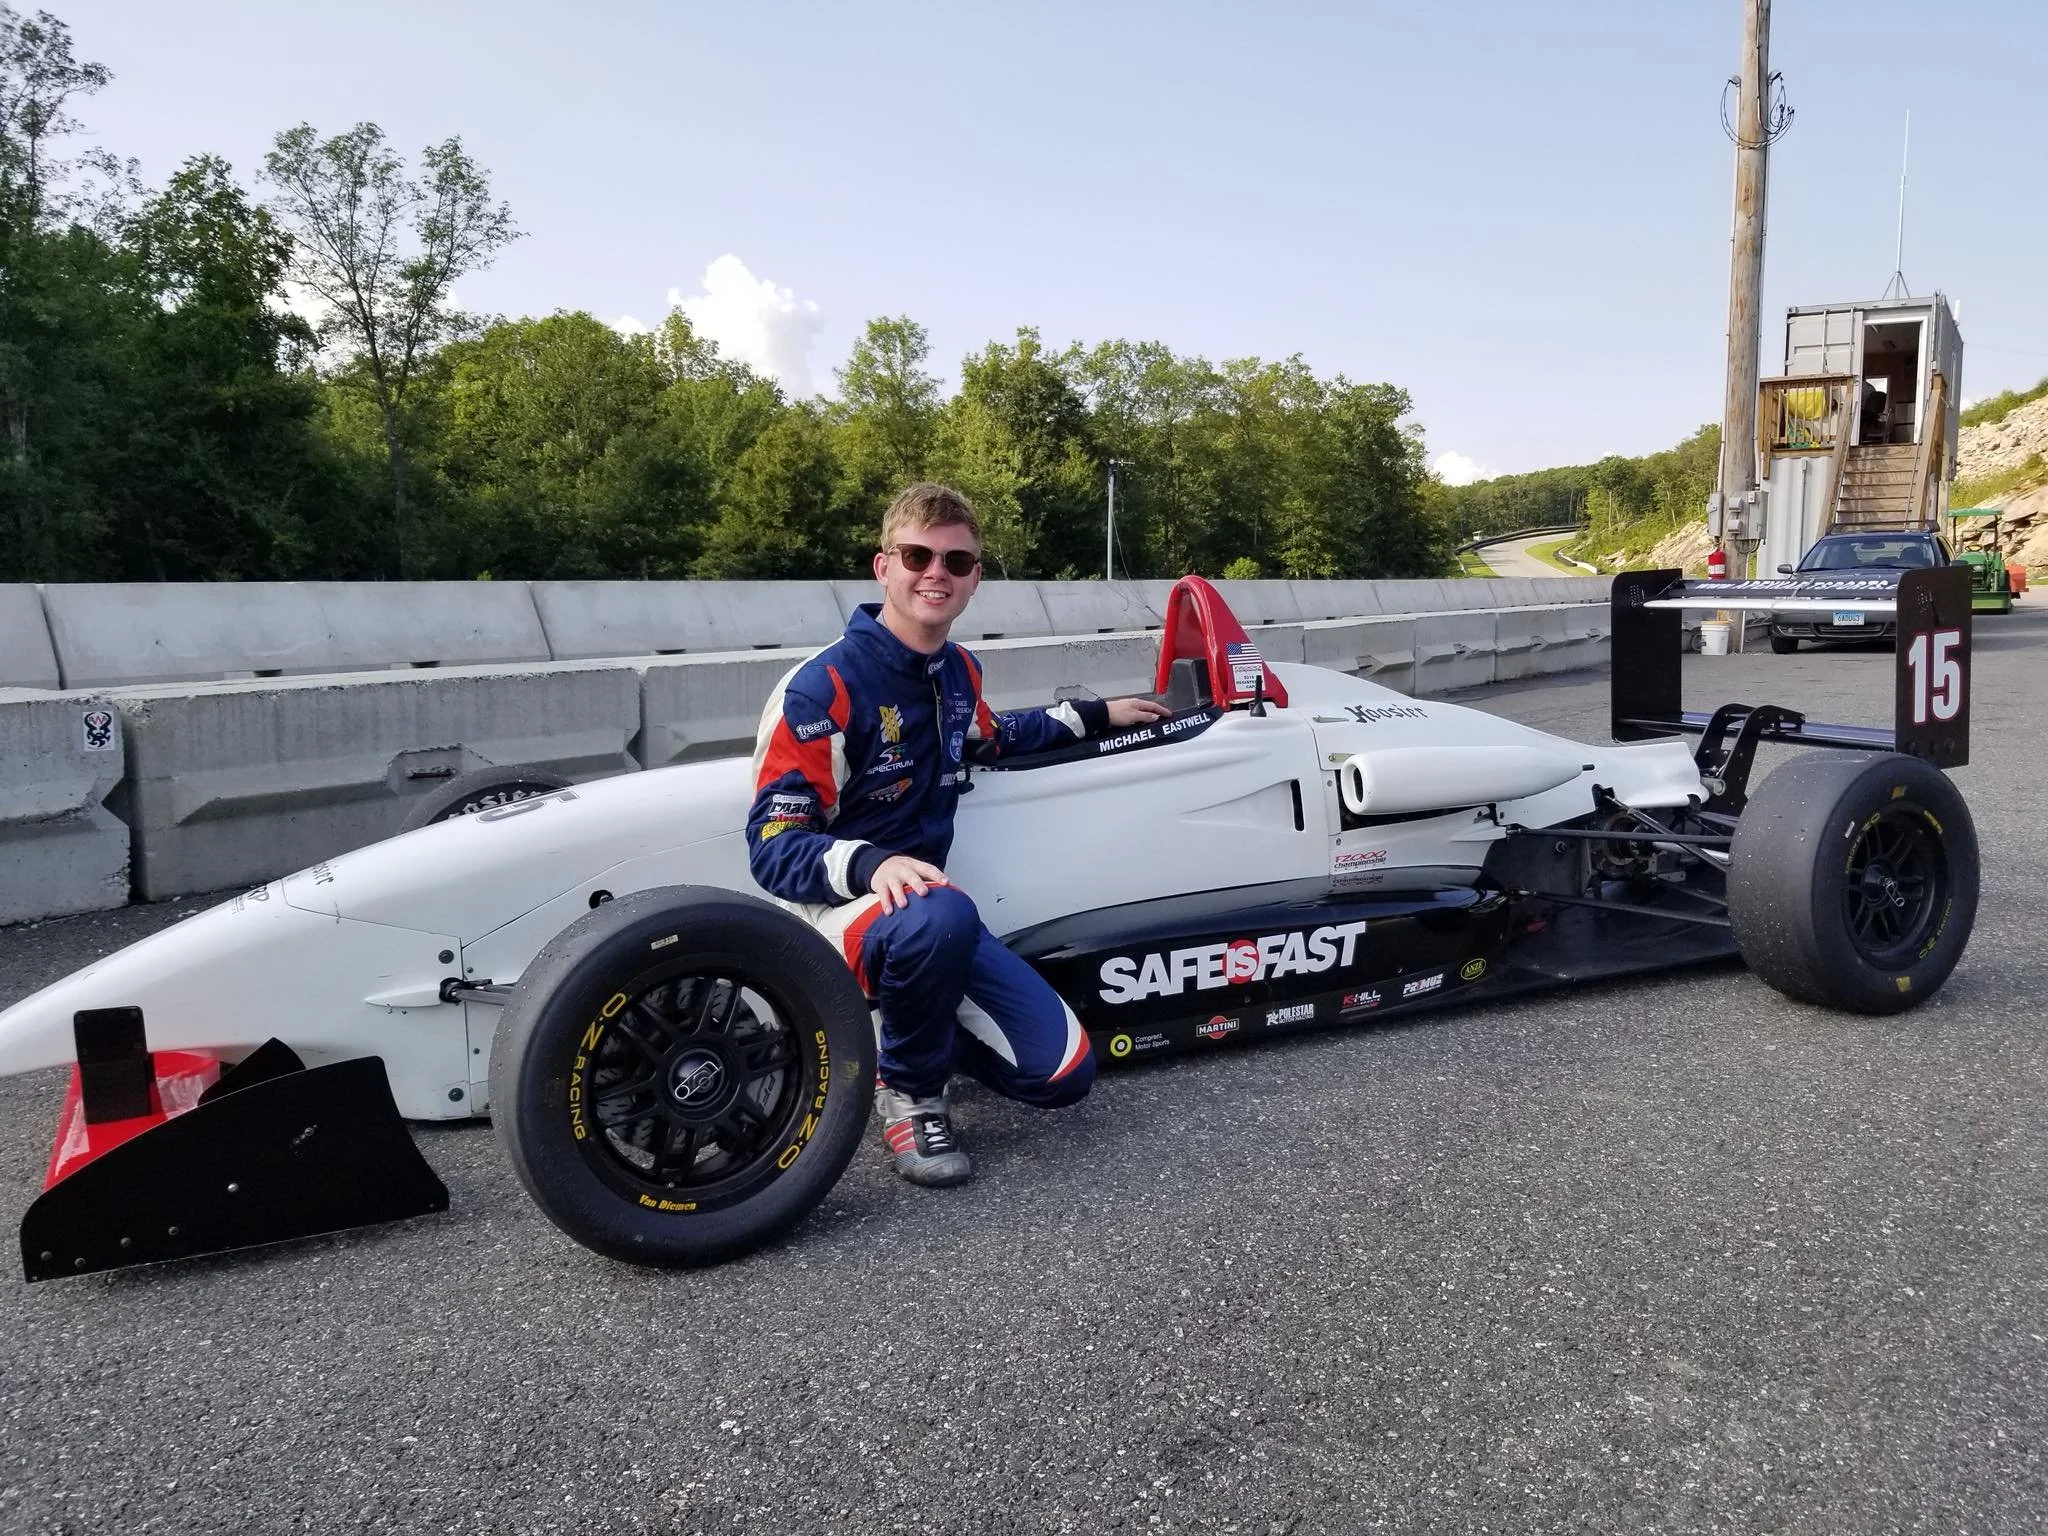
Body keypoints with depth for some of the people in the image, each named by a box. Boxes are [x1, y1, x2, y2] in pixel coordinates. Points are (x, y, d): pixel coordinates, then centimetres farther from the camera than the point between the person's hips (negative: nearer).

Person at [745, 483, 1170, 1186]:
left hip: (927, 904, 7)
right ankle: (908, 1089, -12)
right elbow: (772, 848, -20)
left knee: (1064, 1073, -4)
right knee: (941, 918, -42)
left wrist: (1095, 715, 29)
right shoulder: (821, 687, -18)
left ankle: (918, 1028, 20)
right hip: (836, 910, -7)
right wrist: (871, 864, -38)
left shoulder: (960, 671, 6)